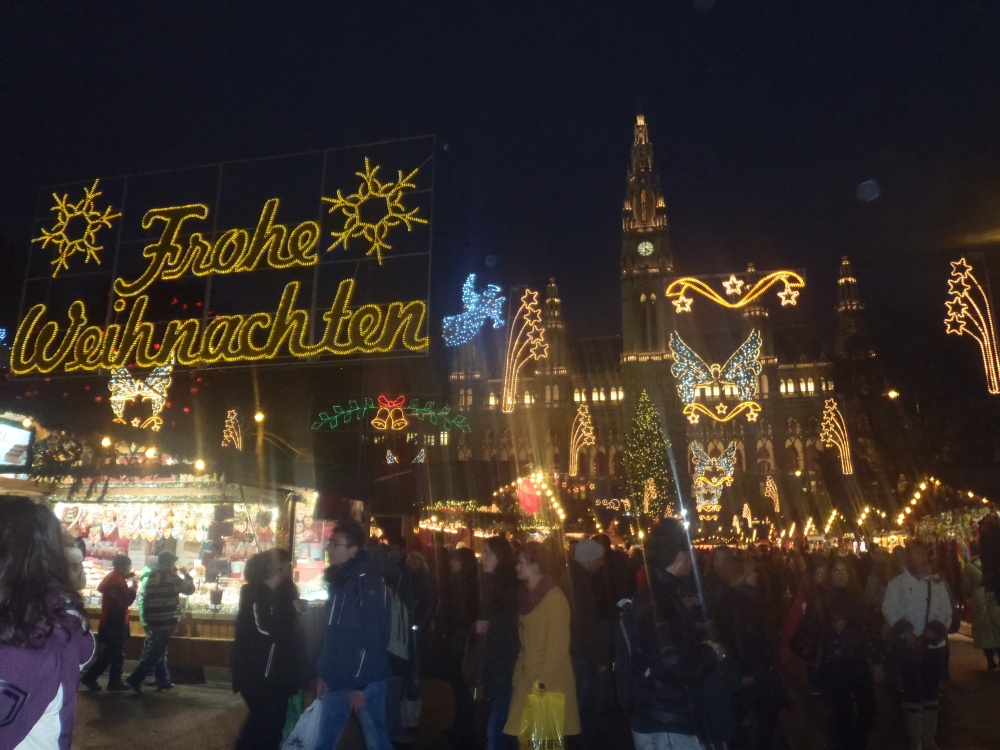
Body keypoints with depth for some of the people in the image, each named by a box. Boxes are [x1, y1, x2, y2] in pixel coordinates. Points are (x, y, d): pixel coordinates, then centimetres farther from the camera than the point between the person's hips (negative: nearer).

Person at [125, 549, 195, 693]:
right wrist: (187, 575, 13)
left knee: (155, 652, 16)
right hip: (166, 621, -8)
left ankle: (162, 682, 22)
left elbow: (145, 599, 14)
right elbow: (189, 589, 0)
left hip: (153, 621, 8)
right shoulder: (171, 577, -10)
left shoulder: (151, 577, 10)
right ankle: (134, 680, -8)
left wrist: (146, 620, 22)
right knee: (155, 654, -2)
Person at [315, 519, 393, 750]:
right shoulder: (338, 581, 12)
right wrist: (322, 673, 15)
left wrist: (360, 683, -18)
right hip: (338, 679, 8)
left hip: (365, 680, -8)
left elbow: (374, 636, -19)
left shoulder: (368, 582, -15)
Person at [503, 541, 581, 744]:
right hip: (528, 681, 7)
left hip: (549, 686, -7)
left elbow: (558, 648, -16)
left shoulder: (554, 598, -14)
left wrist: (542, 682, -17)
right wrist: (519, 674, 7)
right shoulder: (528, 596, 10)